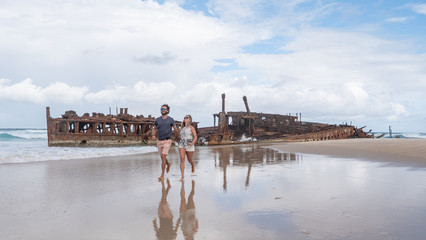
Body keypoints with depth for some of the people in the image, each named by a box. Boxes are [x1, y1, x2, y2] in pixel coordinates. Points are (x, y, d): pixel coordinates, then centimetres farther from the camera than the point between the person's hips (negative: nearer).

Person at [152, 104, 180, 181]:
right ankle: (168, 164, 47)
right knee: (162, 157, 14)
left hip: (167, 140, -4)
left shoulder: (171, 120, -2)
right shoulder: (157, 119, 5)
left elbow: (175, 130, 8)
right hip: (159, 140, 4)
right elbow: (154, 129, 16)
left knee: (163, 156, -16)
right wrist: (153, 135, -2)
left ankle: (162, 175, -12)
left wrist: (179, 137, 17)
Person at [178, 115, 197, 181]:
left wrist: (192, 143, -25)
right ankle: (182, 176, -17)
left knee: (190, 160, 13)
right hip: (182, 145, 3)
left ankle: (193, 166, 51)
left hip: (189, 146, -3)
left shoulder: (191, 127, -2)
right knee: (182, 159, -16)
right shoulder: (182, 128, 13)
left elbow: (195, 137, -9)